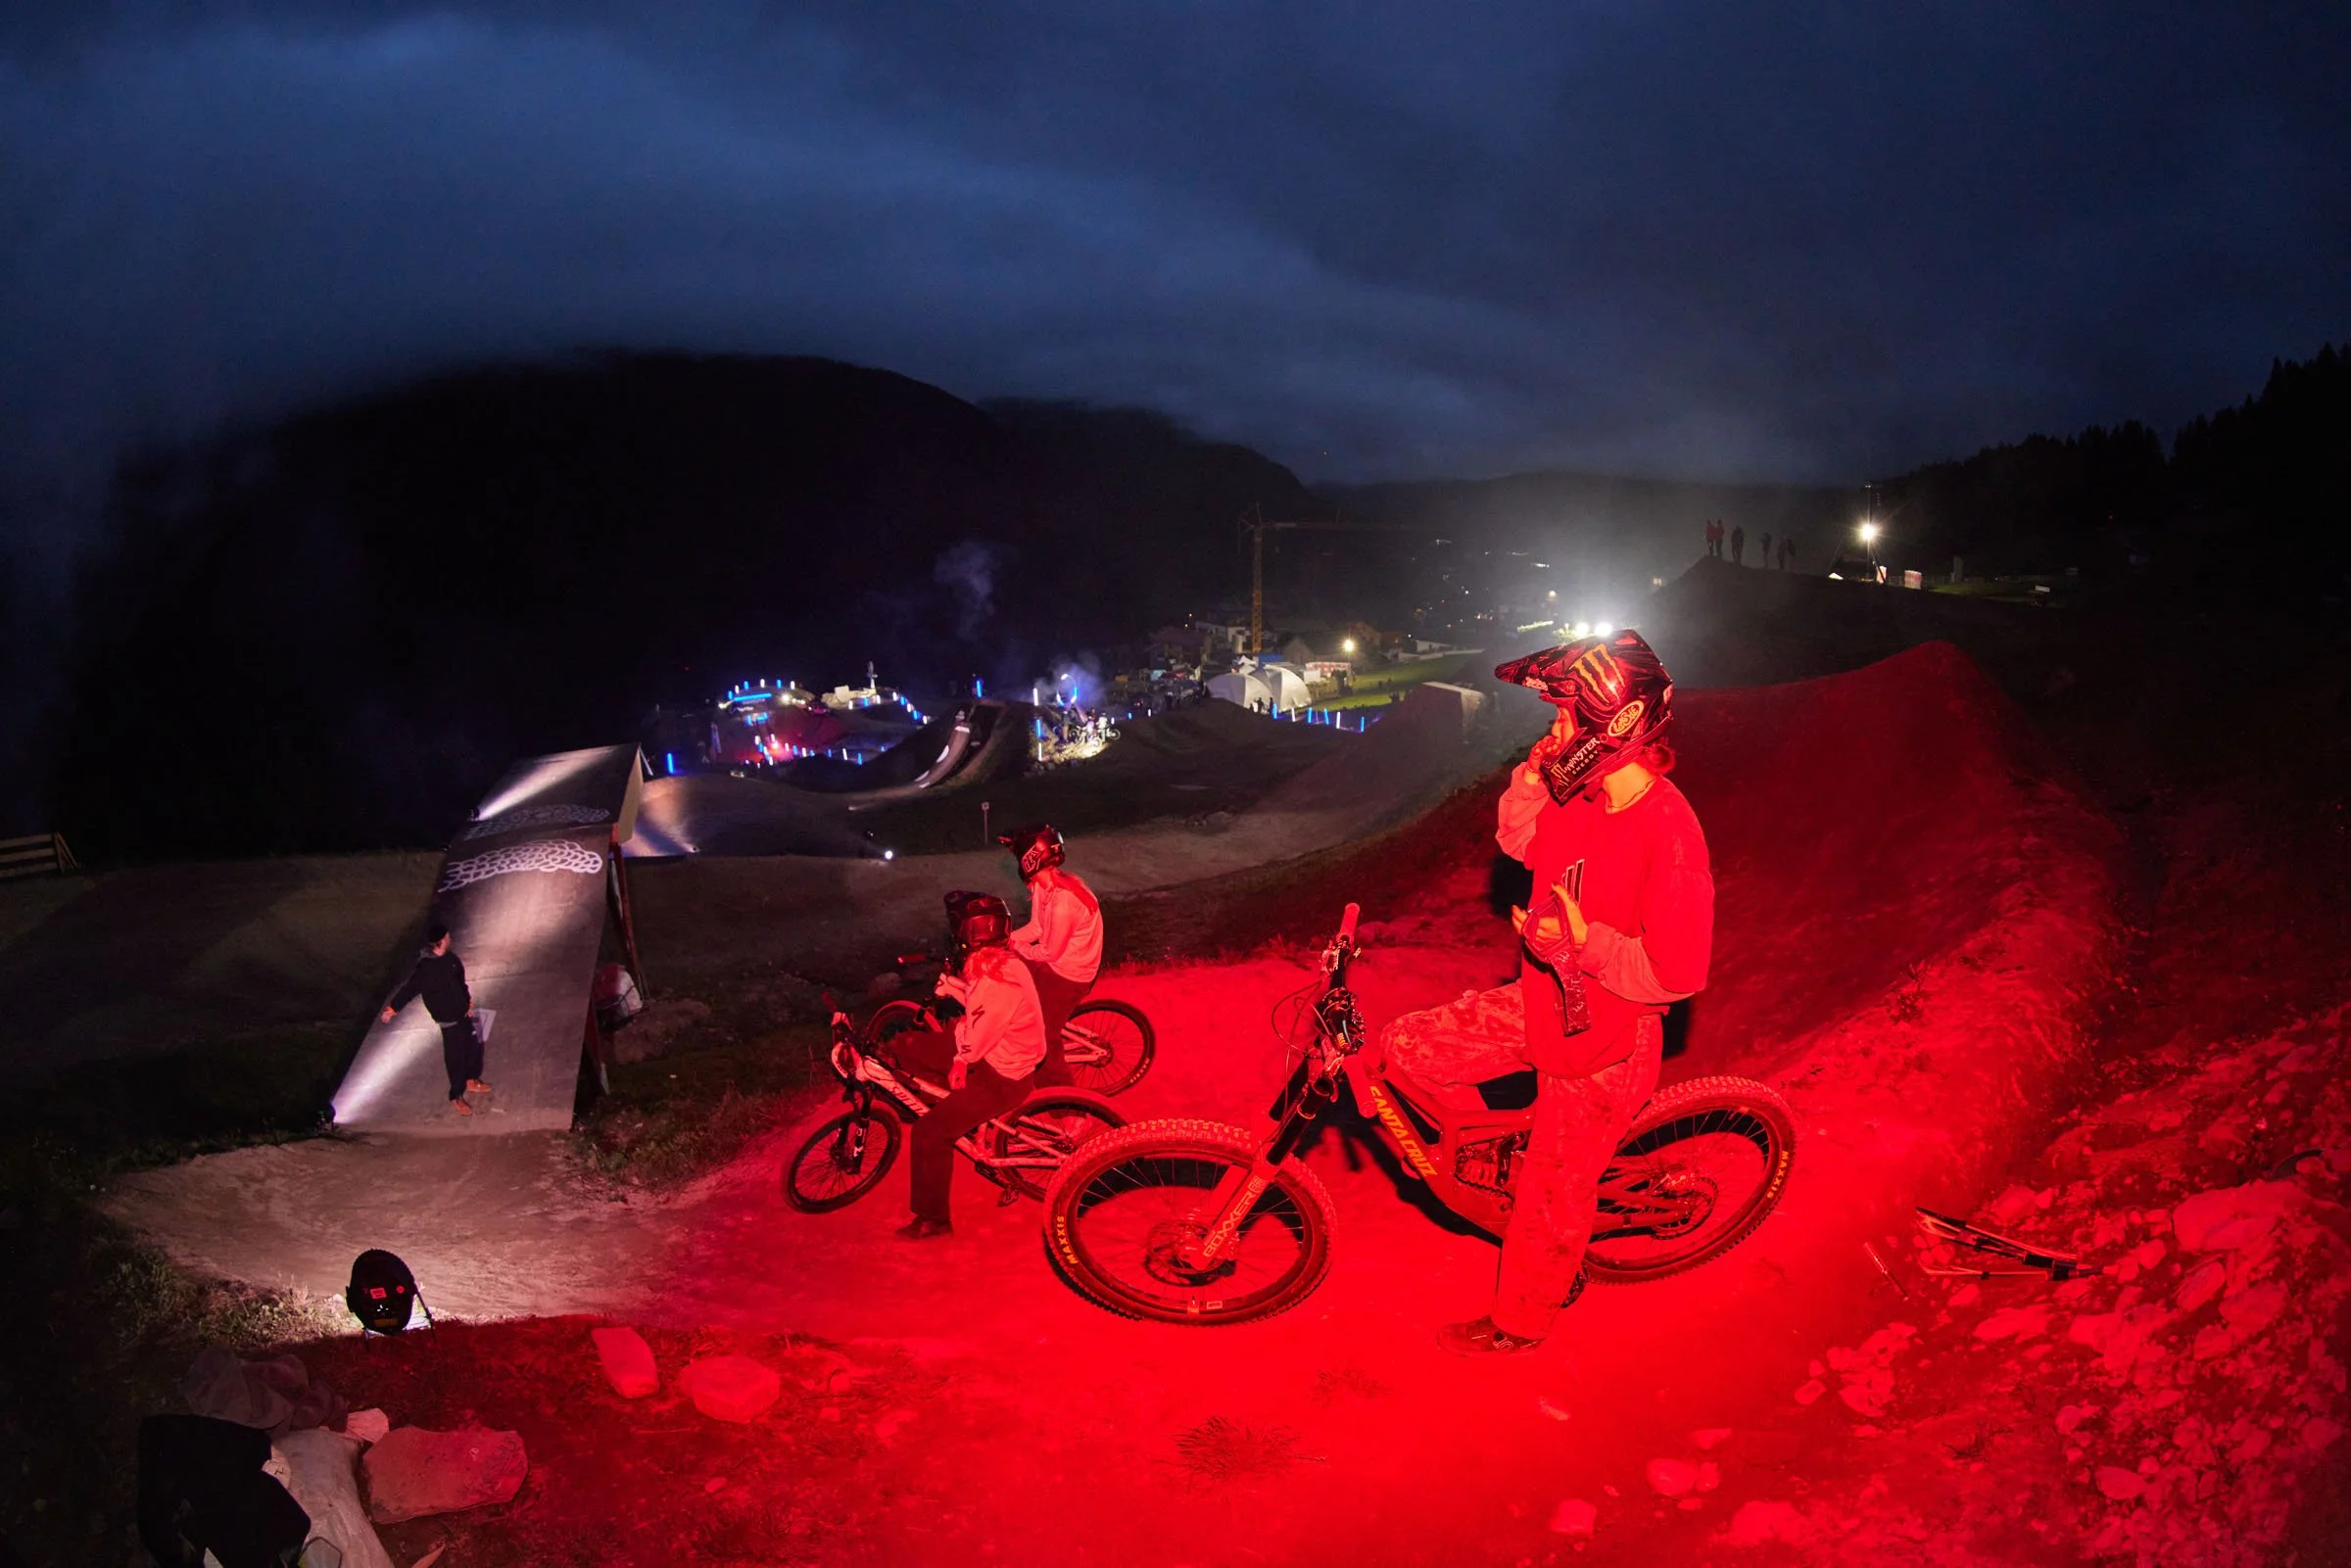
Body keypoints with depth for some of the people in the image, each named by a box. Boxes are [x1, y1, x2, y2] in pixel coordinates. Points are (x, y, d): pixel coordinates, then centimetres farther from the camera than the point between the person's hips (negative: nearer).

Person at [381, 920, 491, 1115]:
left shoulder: (449, 958, -2)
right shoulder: (426, 968, -26)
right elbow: (410, 989, -24)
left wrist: (468, 1003, 11)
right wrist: (392, 1008, -28)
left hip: (463, 1013, 8)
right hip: (449, 1019, -8)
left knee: (474, 1045, 22)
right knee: (455, 1058, 4)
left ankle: (472, 1079, 46)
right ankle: (456, 1098, 21)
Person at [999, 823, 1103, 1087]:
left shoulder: (1063, 903, -35)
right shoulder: (1044, 882, -8)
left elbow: (1050, 952, -23)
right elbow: (1036, 928, 3)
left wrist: (1015, 947, -8)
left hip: (1067, 975, -9)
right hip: (1055, 959, 9)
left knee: (1045, 1036, -1)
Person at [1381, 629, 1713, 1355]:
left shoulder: (1666, 831, -30)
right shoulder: (1581, 793, -6)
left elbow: (1678, 971, -25)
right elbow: (1519, 842, 13)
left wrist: (1585, 942, -33)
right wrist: (1534, 773, -3)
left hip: (1603, 1040, -7)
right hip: (1542, 1004, 8)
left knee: (1551, 1196, 11)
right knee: (1407, 1048, 5)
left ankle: (1518, 1322, 36)